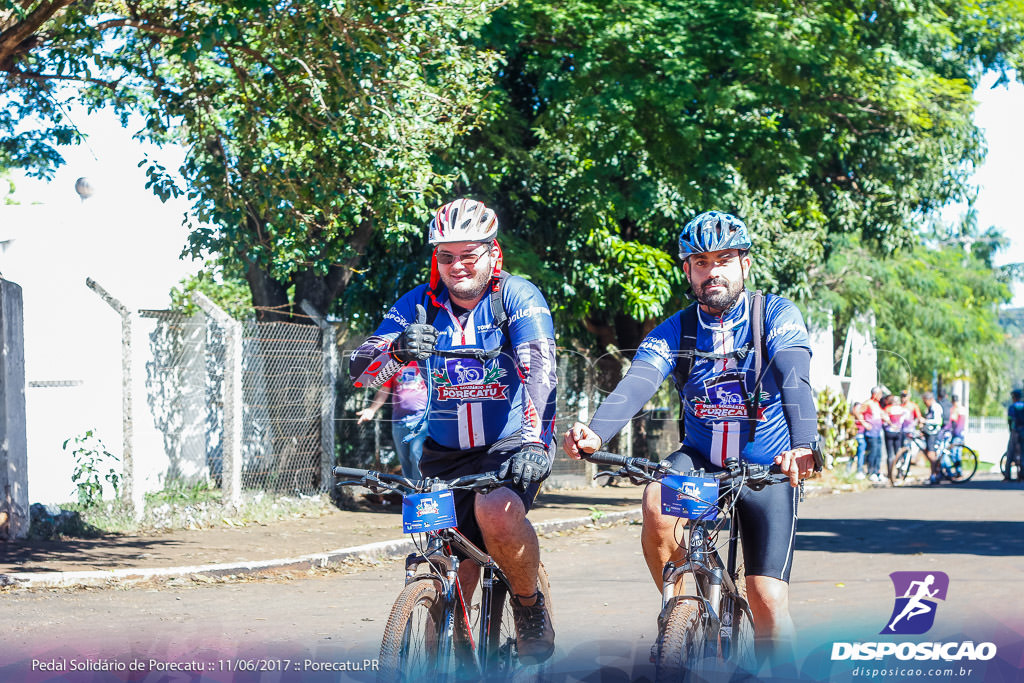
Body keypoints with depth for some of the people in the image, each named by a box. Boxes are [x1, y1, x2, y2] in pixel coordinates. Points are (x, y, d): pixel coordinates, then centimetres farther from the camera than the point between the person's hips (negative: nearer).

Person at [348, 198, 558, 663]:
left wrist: (535, 441, -38)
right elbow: (360, 370, -12)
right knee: (452, 580, -5)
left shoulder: (516, 297, -8)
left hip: (510, 446, -3)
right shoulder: (420, 306, -1)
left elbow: (540, 369, -23)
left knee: (495, 511, -33)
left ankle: (530, 603, -7)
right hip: (446, 454, 3)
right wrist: (397, 350, -36)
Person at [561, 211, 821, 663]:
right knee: (657, 507, -32)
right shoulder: (675, 332, -6)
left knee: (769, 604, -12)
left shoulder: (777, 315, -11)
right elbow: (635, 385, -23)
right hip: (699, 459, 2)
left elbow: (795, 381, -29)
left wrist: (803, 446, -49)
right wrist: (595, 434, -45)